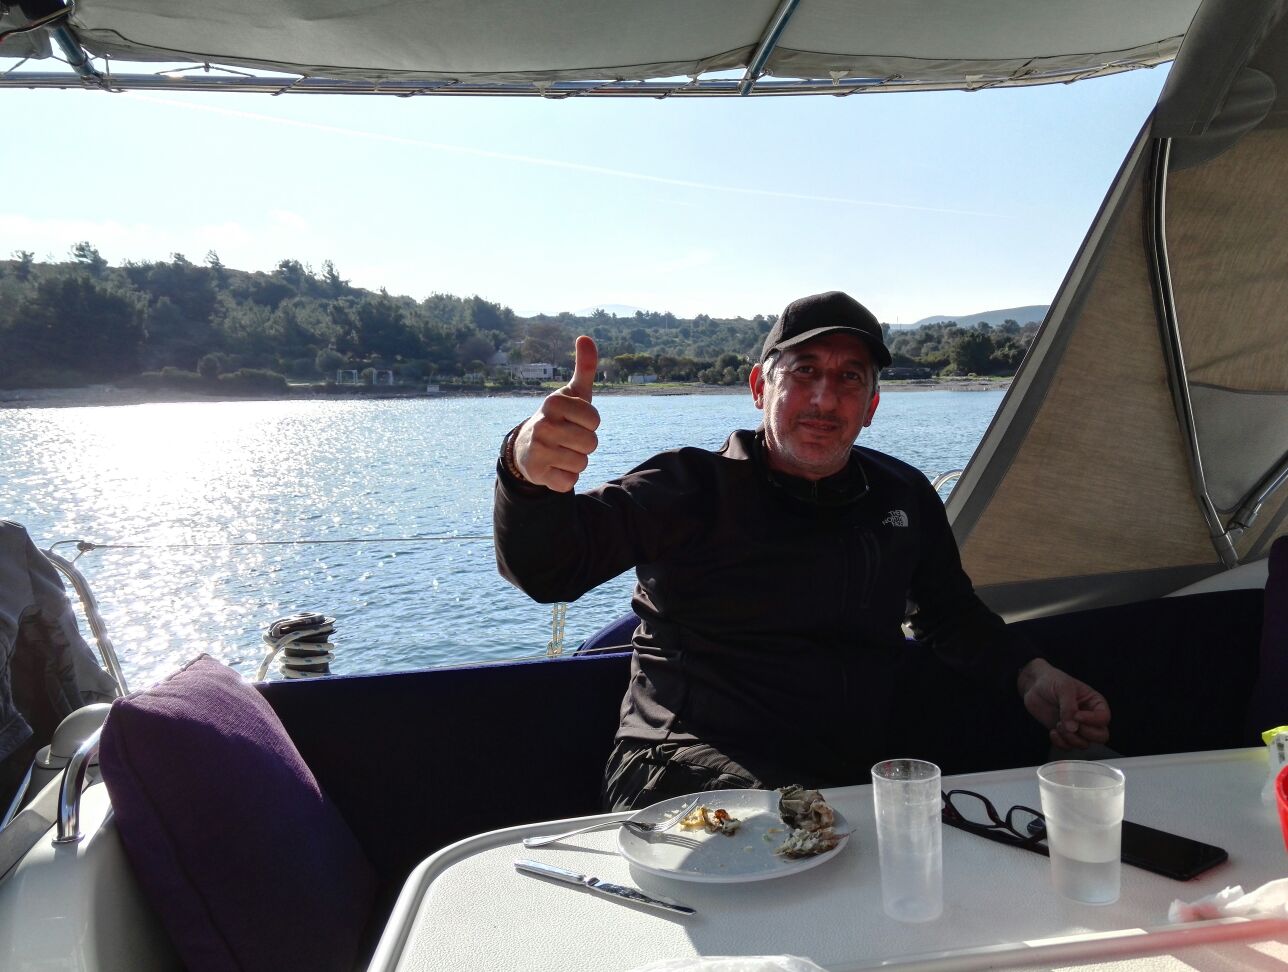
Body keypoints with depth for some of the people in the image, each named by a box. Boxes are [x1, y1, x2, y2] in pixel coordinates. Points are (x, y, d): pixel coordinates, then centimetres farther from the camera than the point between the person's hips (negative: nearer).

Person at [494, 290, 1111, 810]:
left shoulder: (904, 495, 11)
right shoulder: (693, 487, -5)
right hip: (704, 755, -6)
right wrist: (530, 473, -42)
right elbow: (546, 566, -20)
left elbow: (951, 615, 27)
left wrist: (1032, 678, 8)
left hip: (872, 748, 6)